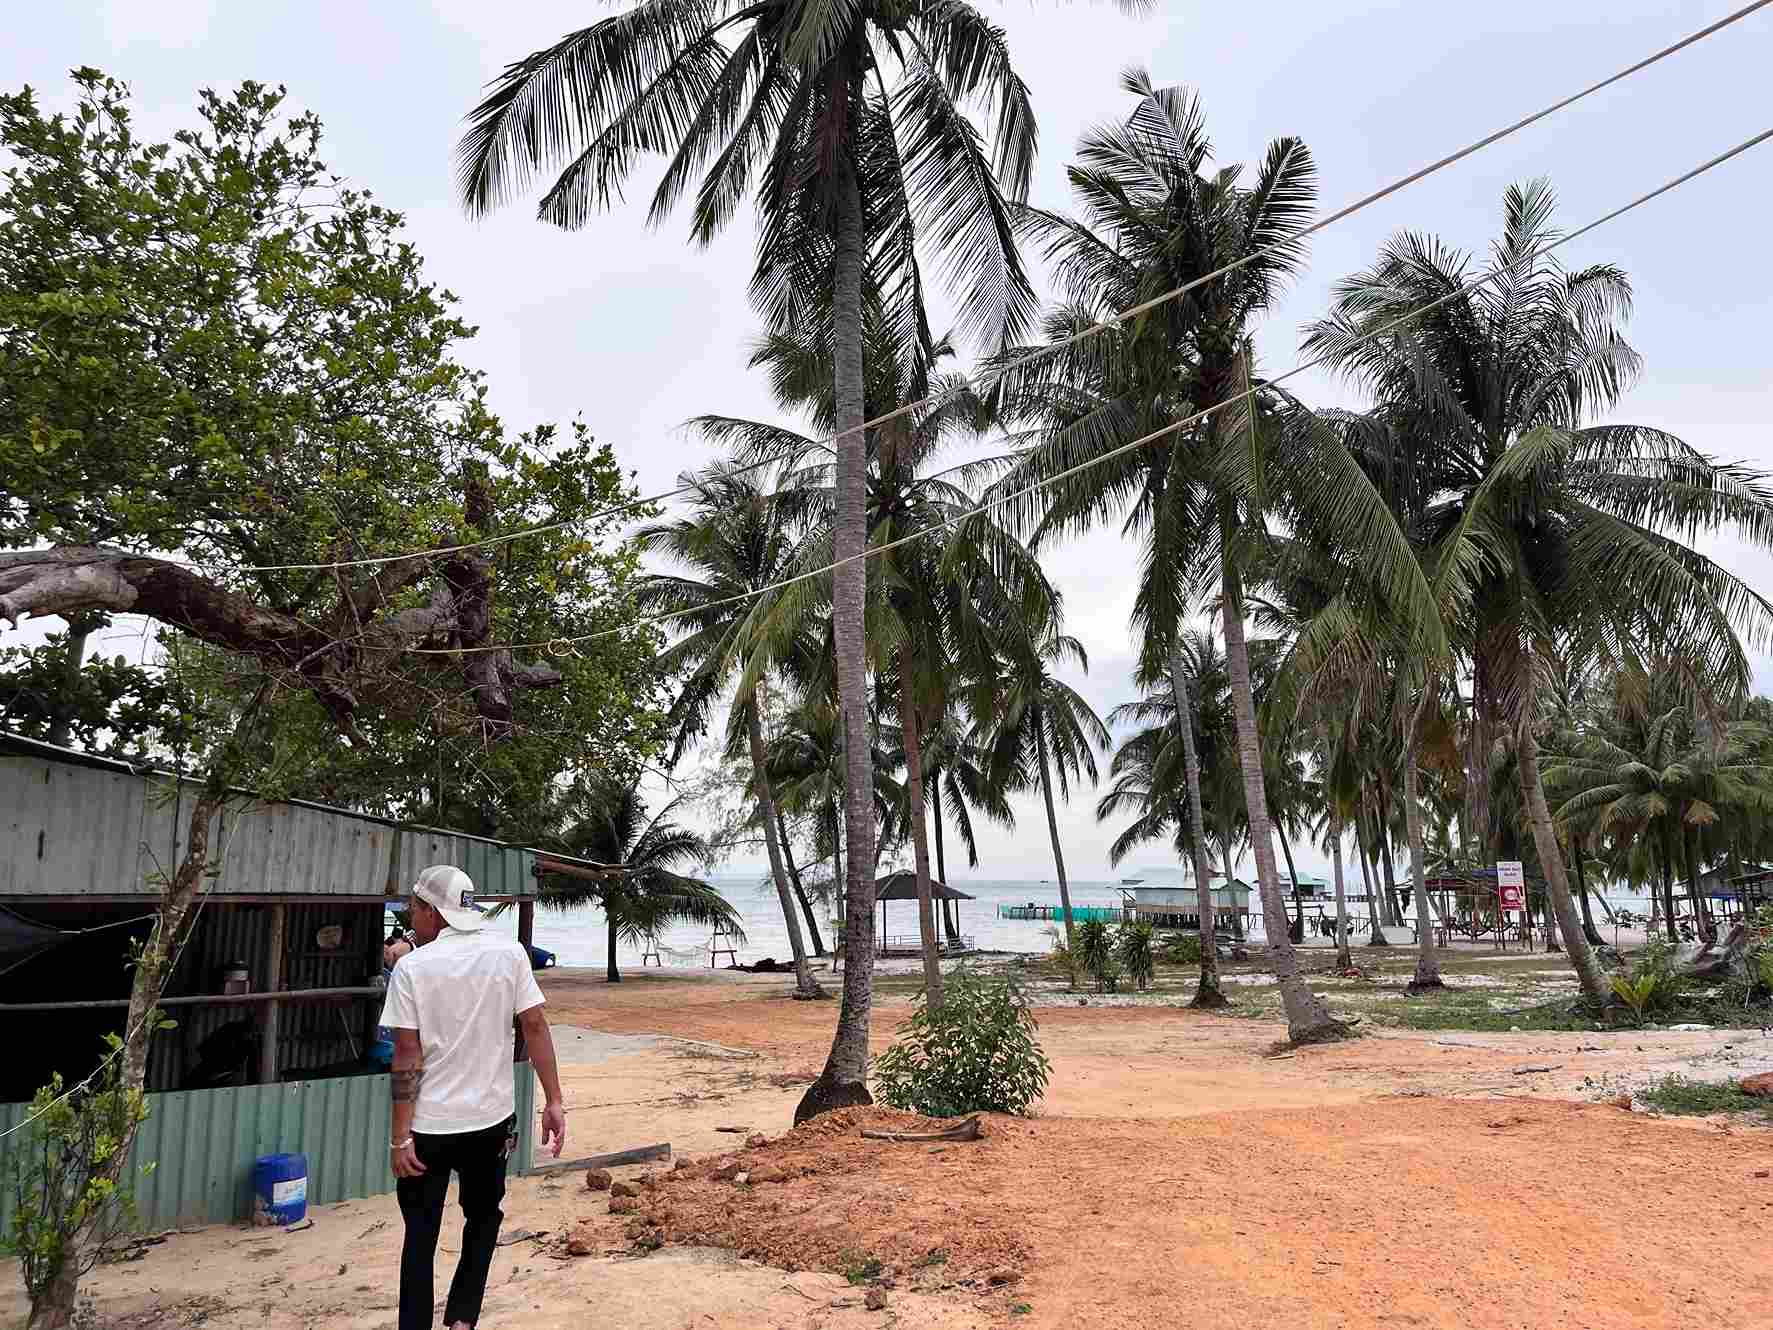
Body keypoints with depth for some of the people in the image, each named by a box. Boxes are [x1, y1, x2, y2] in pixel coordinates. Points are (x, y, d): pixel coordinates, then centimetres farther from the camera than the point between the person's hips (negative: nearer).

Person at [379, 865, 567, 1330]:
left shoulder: (412, 967, -10)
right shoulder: (509, 953, -4)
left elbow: (408, 1056, -11)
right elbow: (535, 1026, -6)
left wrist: (401, 1137, -8)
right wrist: (554, 1102, -1)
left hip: (429, 1125, -2)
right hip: (491, 1118, 2)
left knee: (421, 1236, 13)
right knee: (483, 1219, 21)